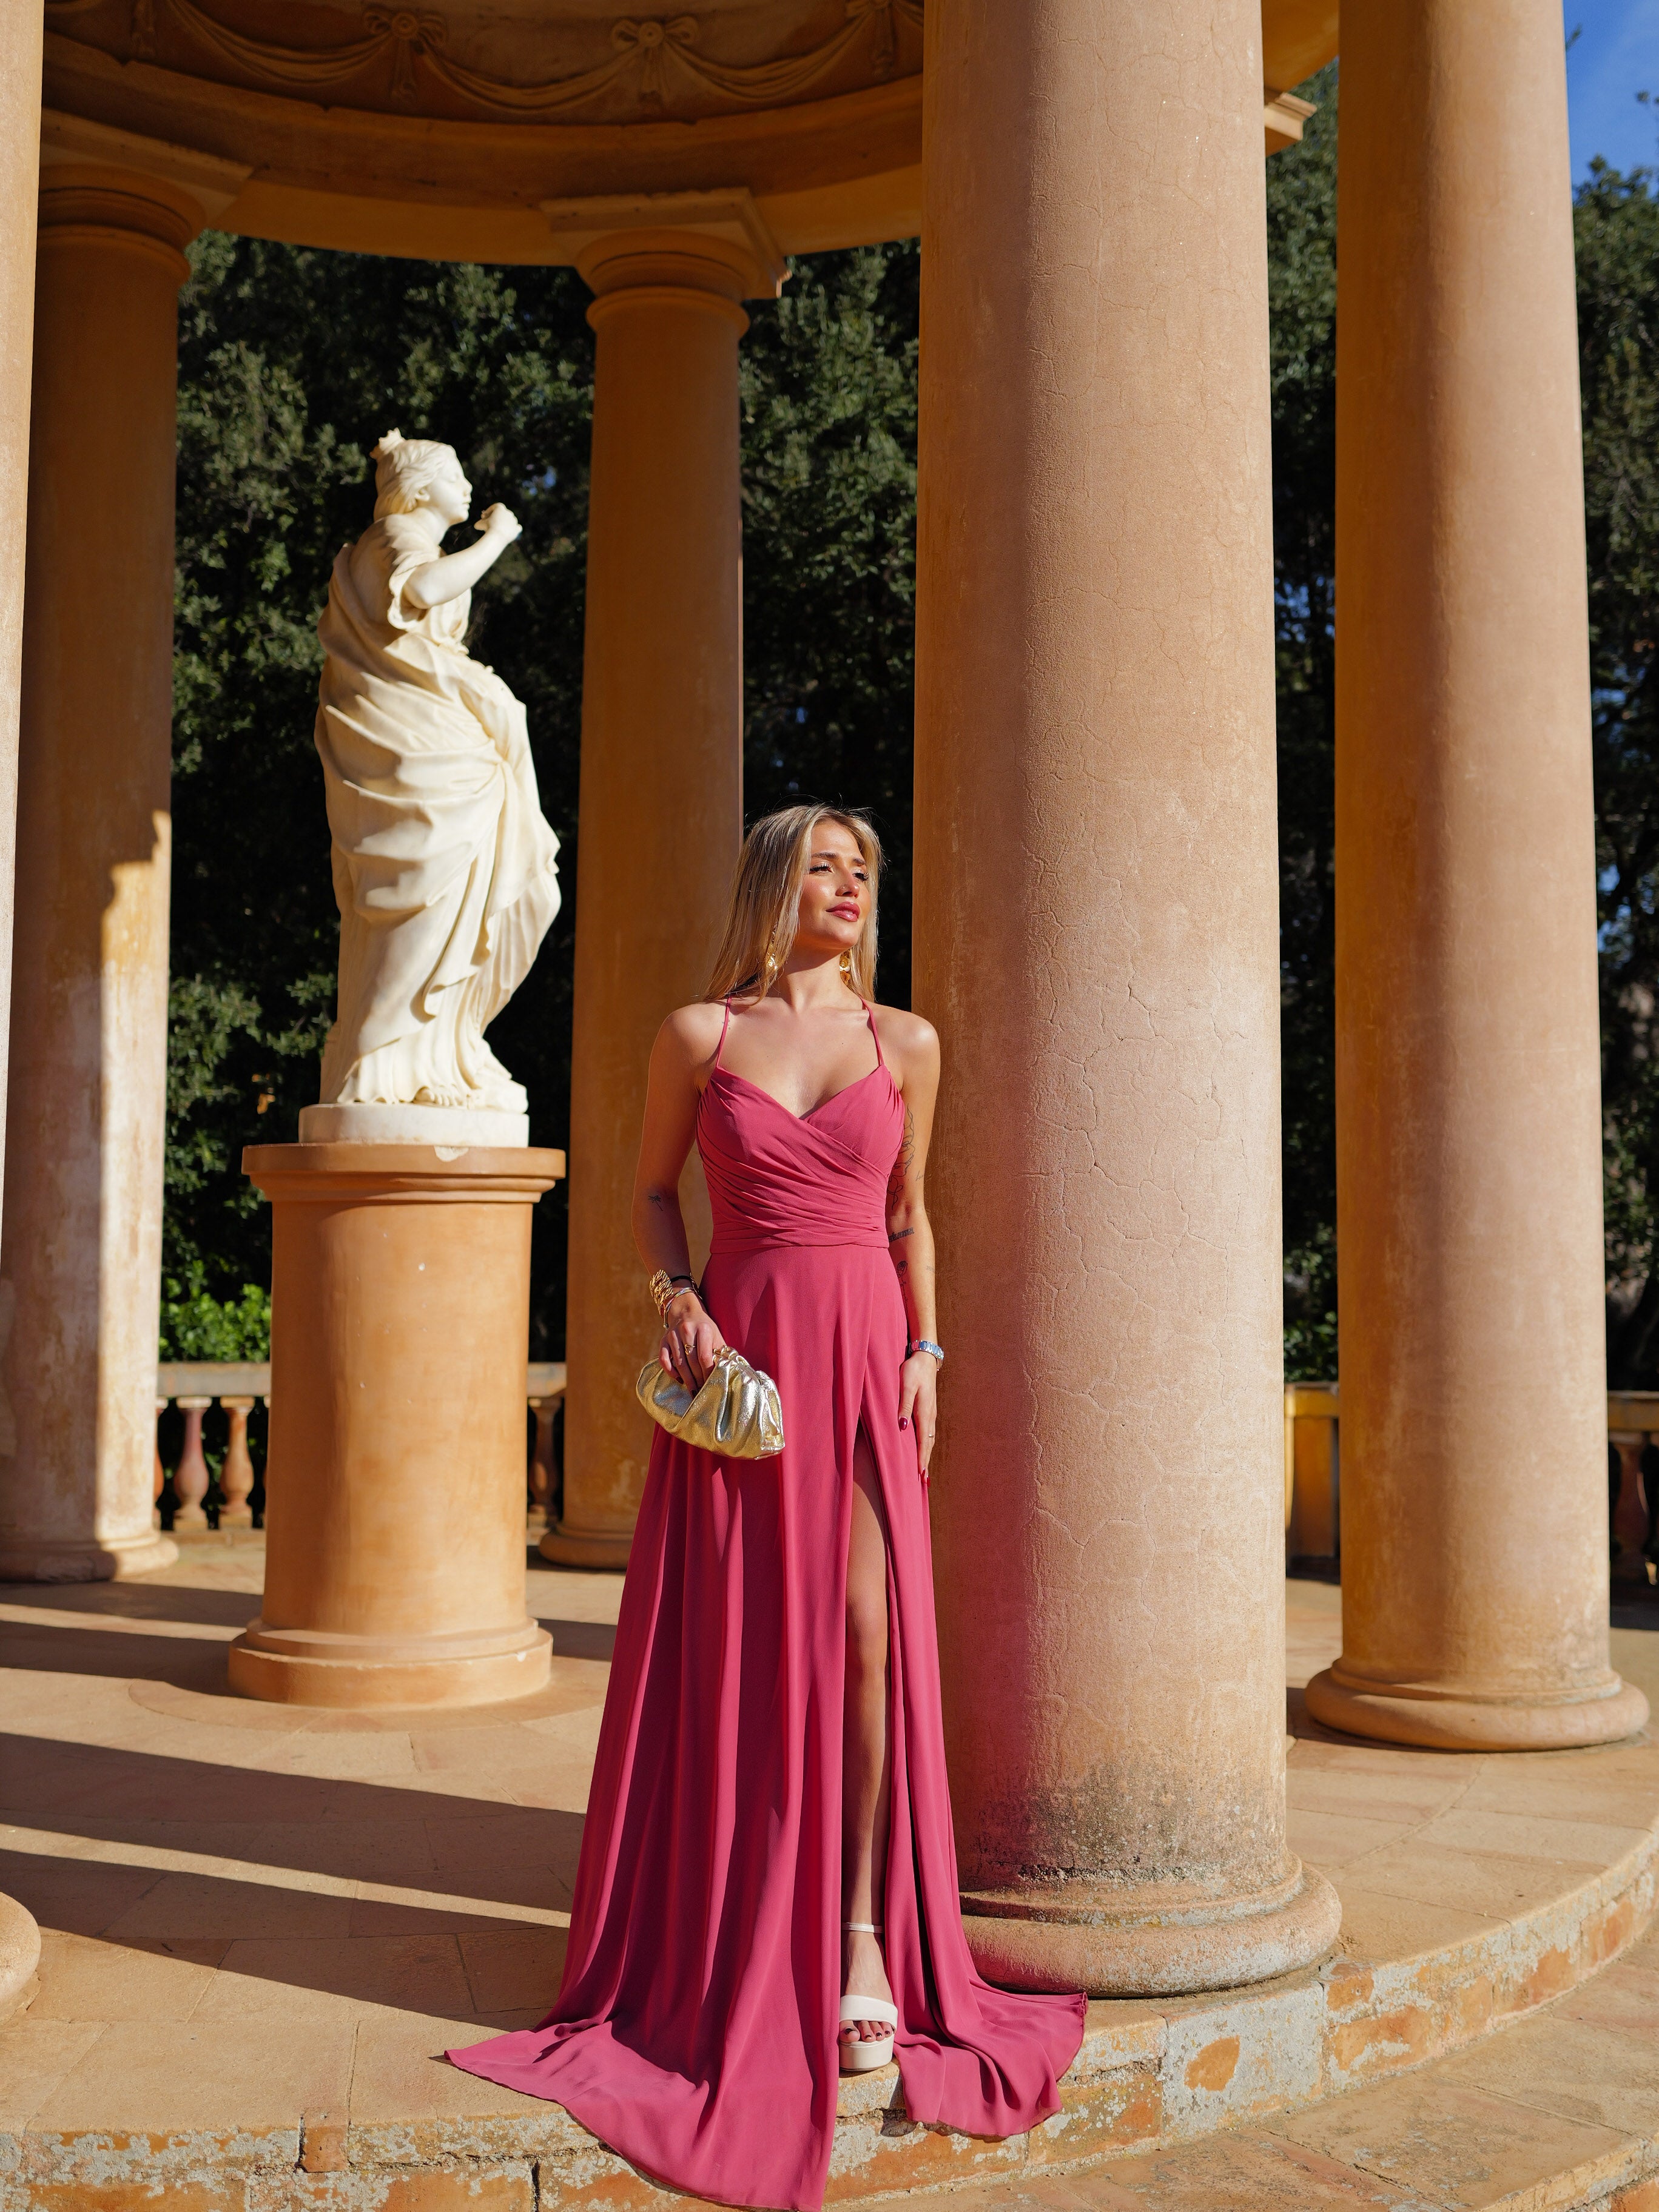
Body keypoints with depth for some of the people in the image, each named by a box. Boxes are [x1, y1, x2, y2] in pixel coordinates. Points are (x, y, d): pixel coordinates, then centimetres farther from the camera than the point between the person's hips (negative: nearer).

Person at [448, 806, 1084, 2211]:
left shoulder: (906, 1042, 8)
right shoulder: (698, 1035, 4)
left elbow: (909, 1213, 14)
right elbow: (653, 1188, 13)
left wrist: (925, 1352, 4)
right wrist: (674, 1296, -5)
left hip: (865, 1355, 1)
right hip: (740, 1354, -1)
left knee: (865, 1630, -7)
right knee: (731, 1642, 1)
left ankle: (861, 1936, 3)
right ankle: (728, 1944, 15)